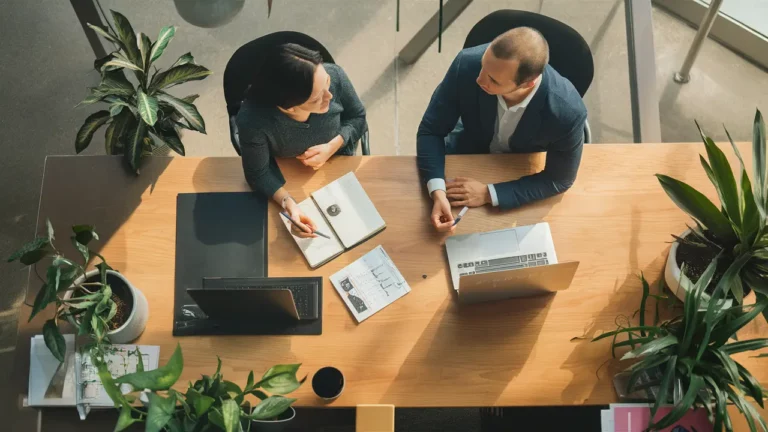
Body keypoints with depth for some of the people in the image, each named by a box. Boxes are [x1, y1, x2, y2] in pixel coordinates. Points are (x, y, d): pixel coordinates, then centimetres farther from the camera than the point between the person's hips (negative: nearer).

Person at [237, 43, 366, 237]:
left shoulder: (334, 76, -34)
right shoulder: (253, 120, -41)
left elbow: (357, 117, -12)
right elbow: (258, 174, -23)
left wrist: (332, 147, -27)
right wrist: (289, 204, -39)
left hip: (337, 162, 2)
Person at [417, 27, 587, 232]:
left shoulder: (566, 111, -37)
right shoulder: (467, 64, -34)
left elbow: (559, 179, -20)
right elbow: (431, 131, -21)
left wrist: (489, 194, -27)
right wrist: (437, 192, -37)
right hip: (467, 153, 1)